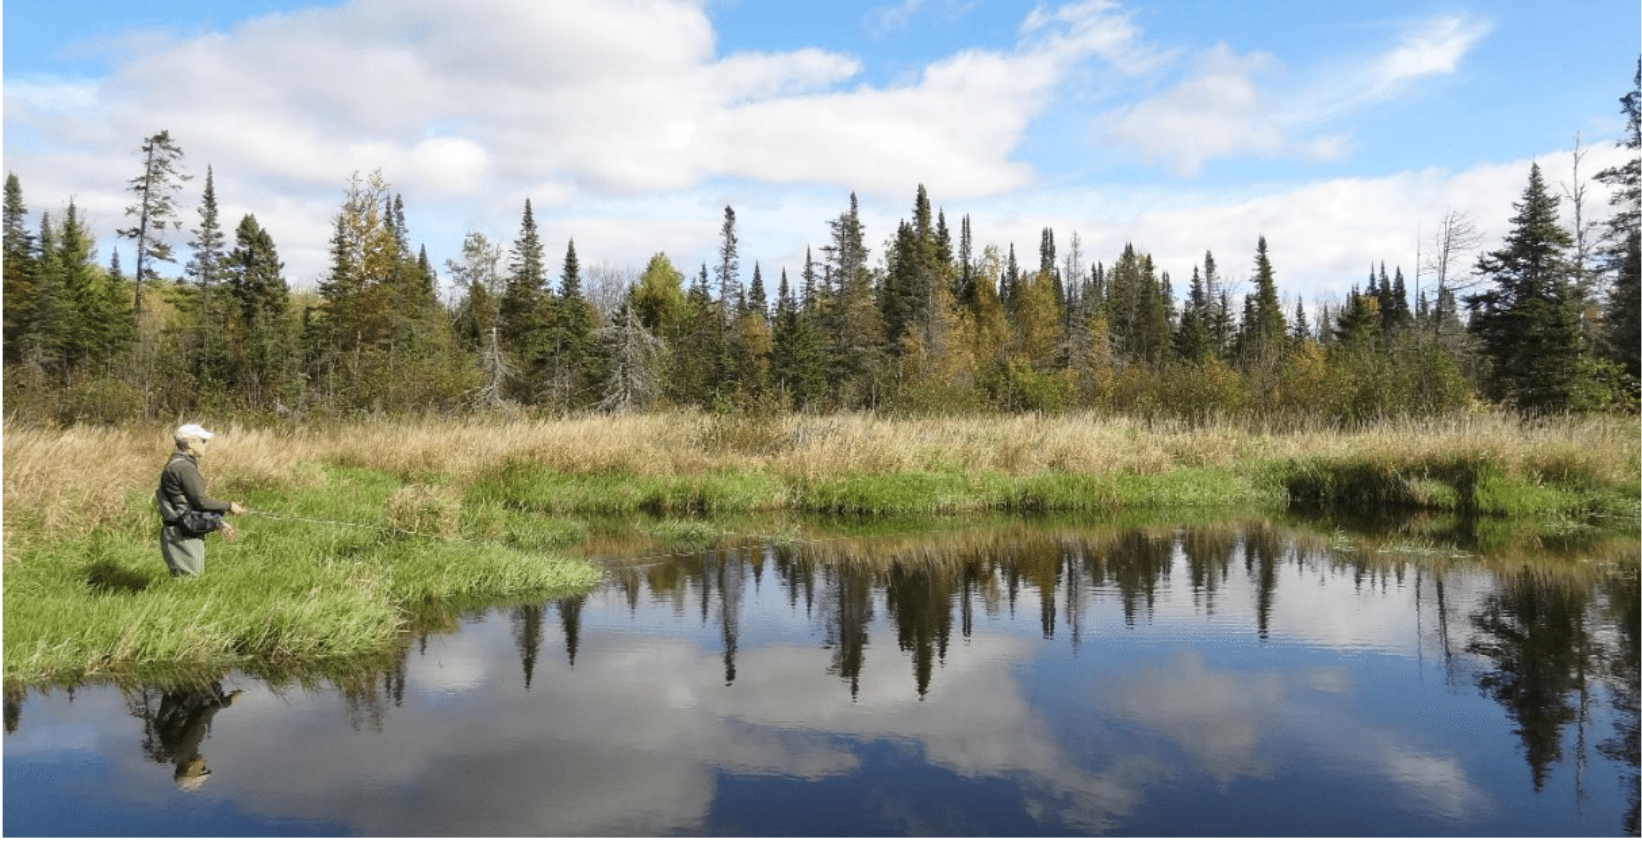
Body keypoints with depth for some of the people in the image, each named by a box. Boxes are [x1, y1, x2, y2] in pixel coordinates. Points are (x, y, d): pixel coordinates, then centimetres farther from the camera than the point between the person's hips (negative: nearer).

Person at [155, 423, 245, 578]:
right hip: (183, 535, -10)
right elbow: (200, 501, -18)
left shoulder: (180, 464, 16)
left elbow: (196, 503, 20)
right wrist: (229, 507, -7)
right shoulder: (184, 467, -17)